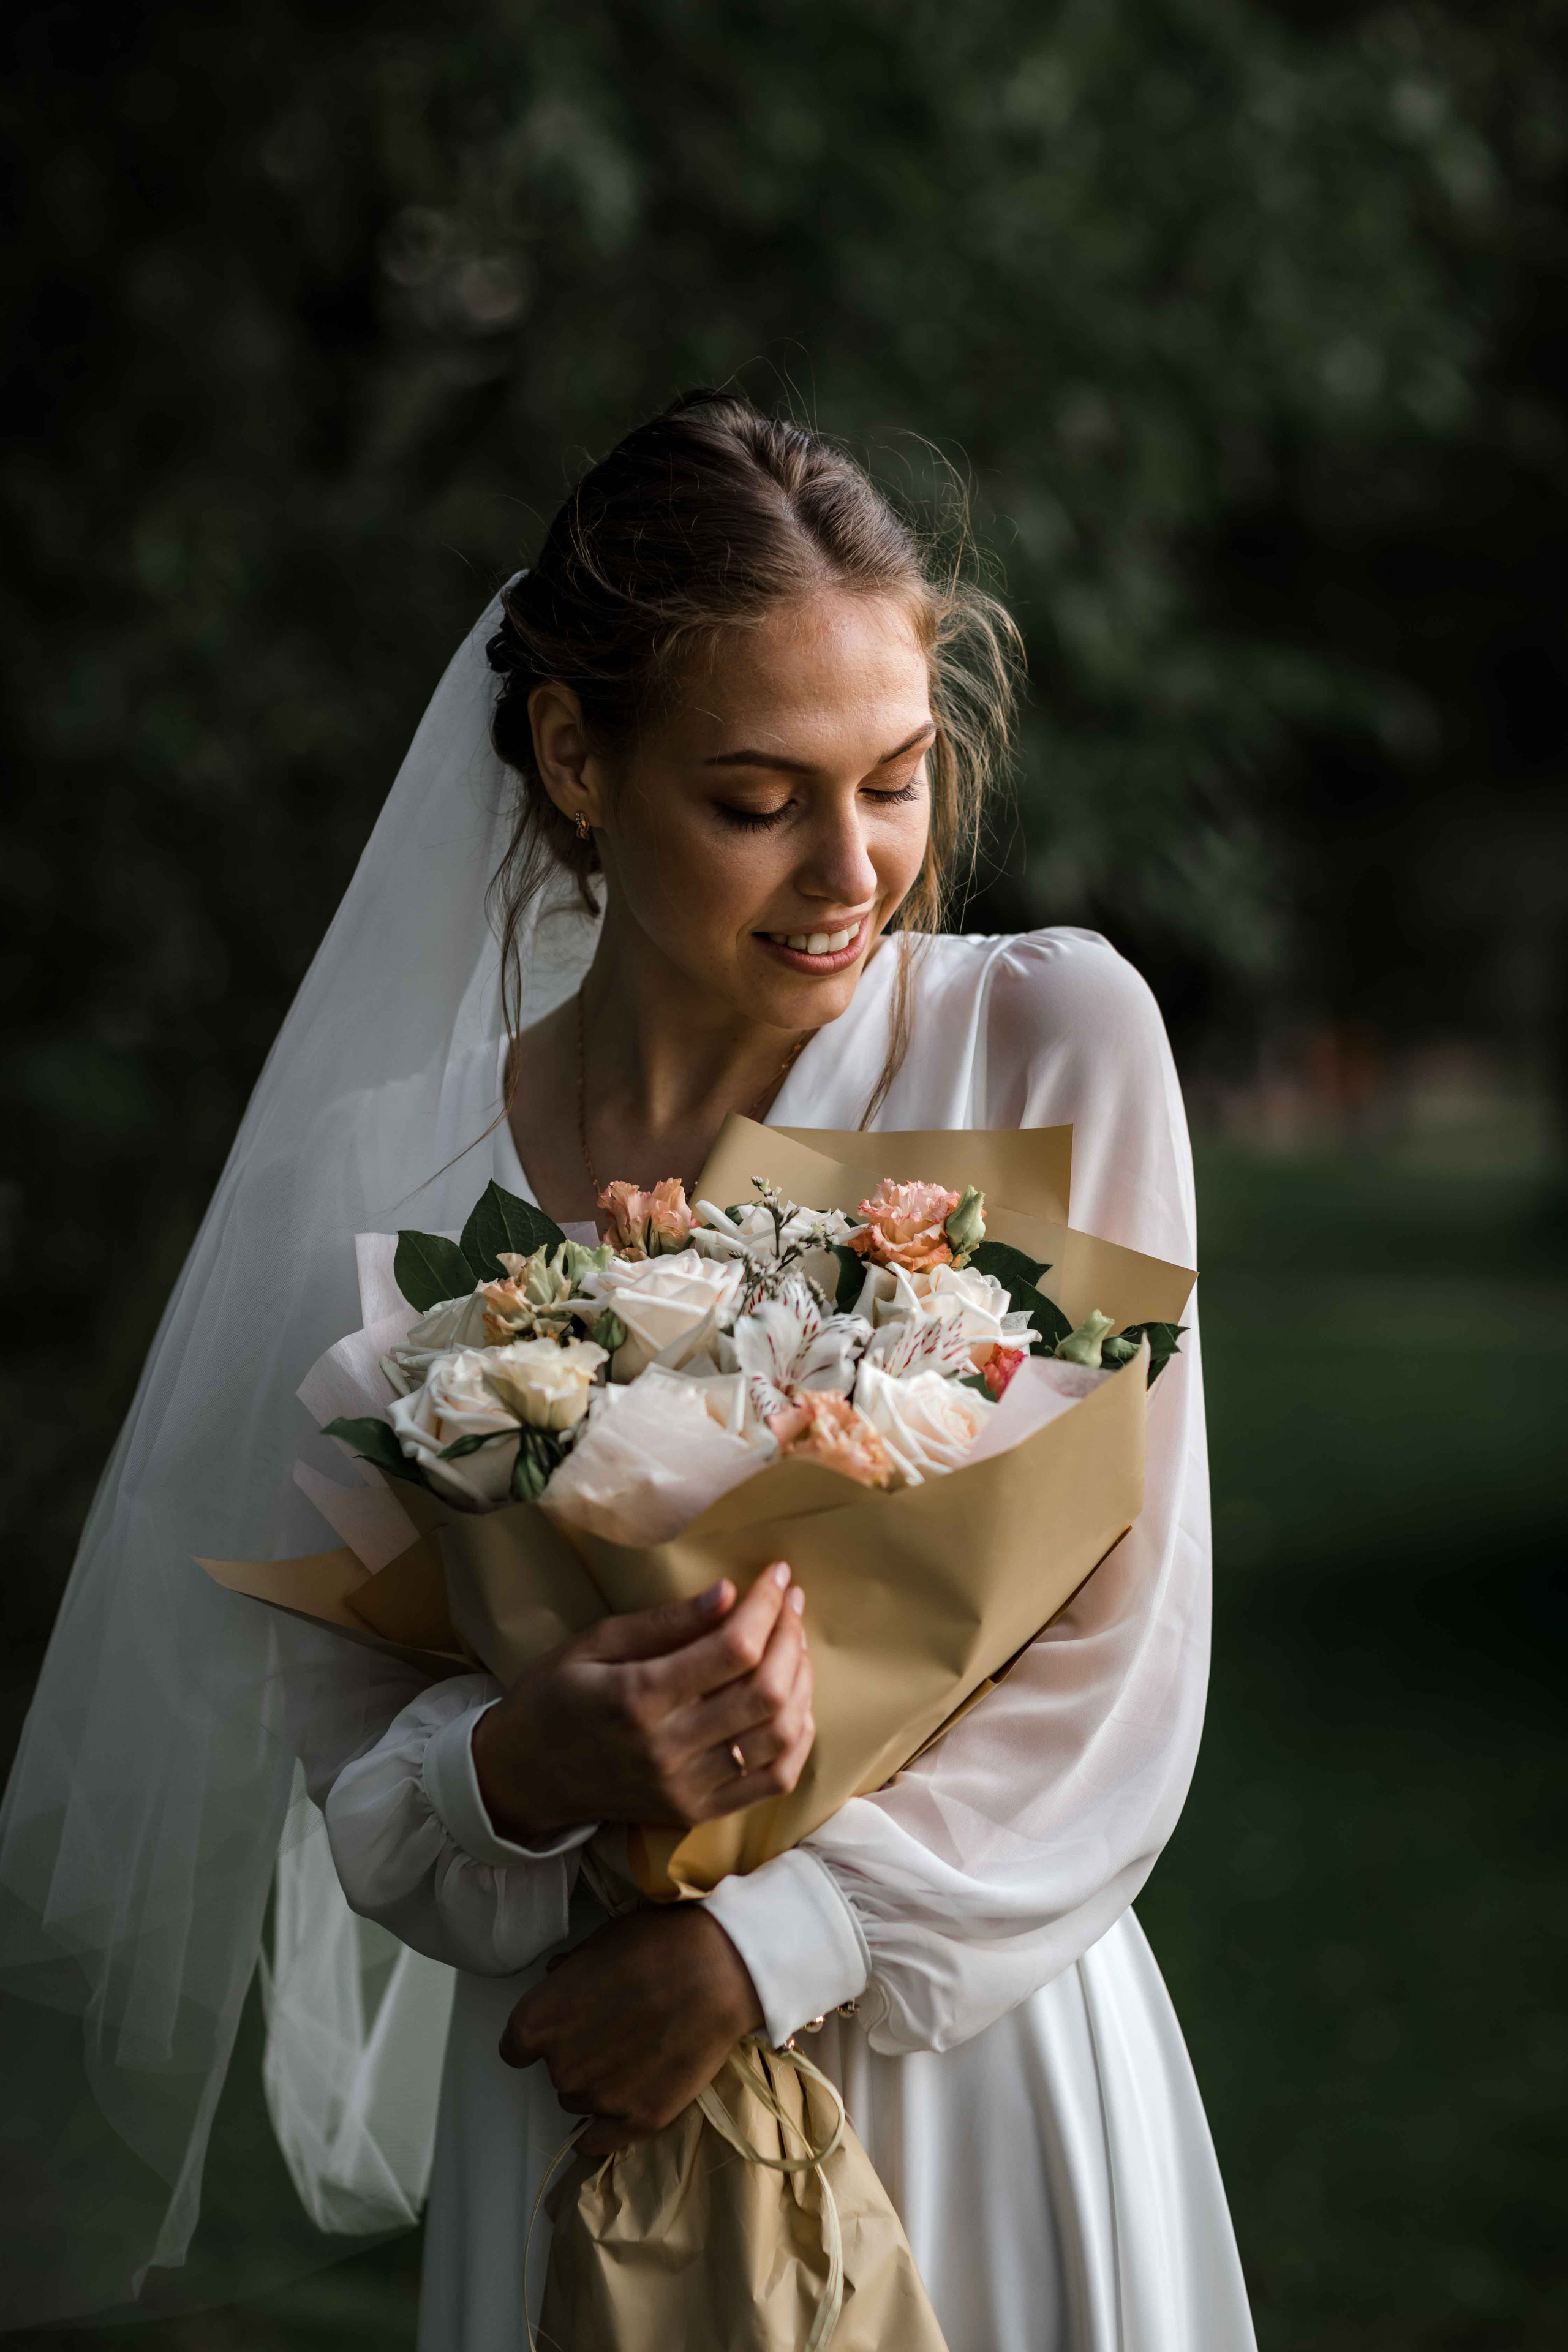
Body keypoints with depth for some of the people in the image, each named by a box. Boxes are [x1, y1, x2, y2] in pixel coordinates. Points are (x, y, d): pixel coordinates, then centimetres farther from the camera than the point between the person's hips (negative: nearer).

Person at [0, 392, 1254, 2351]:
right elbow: (350, 1763, -2)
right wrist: (527, 1768, -22)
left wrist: (764, 1941, -17)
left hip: (985, 2062, 0)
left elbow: (1119, 1672, -10)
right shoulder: (386, 1178, -7)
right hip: (590, 2109, 0)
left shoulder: (1055, 1043, -9)